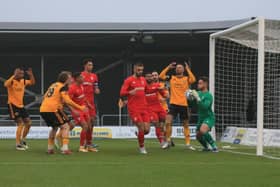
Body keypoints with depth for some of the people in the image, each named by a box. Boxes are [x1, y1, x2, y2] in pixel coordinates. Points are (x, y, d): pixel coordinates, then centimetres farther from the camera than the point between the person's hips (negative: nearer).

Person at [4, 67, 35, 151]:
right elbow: (6, 84, -36)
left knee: (28, 123, 9)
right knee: (20, 124, -14)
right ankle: (18, 144, -6)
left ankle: (22, 140, 27)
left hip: (21, 105, 8)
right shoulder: (12, 81, -14)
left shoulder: (23, 81, 7)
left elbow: (32, 82, 18)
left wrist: (31, 75, 1)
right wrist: (14, 76, -37)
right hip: (13, 105, -8)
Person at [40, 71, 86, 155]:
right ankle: (65, 149, -10)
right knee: (65, 126, 1)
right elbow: (67, 101, -14)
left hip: (43, 109, 8)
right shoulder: (63, 87, -2)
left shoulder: (53, 85, 21)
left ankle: (50, 148, 24)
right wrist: (80, 108, -10)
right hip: (53, 109, -8)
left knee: (54, 127, 26)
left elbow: (45, 97, 26)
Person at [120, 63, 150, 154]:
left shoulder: (143, 80, 14)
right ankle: (142, 147, 7)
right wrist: (130, 92, -31)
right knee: (141, 128, -12)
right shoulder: (129, 80, -4)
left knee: (146, 129, -5)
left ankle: (139, 134, 30)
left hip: (144, 108, 5)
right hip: (134, 109, -5)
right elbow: (122, 93, -12)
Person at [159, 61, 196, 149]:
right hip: (173, 104, 0)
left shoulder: (186, 79, 2)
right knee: (168, 122, -14)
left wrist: (188, 69, -12)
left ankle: (188, 143, 18)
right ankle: (168, 141, -1)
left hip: (184, 104, 0)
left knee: (186, 124, 9)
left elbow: (193, 80, -18)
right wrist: (168, 67, 1)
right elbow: (161, 76, 1)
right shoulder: (171, 78, 8)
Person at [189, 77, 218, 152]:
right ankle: (206, 147, 39)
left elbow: (205, 107, -29)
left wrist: (197, 98, -31)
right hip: (201, 117, 8)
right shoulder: (198, 93, 6)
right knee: (198, 135, 12)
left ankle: (214, 146, -20)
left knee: (202, 131, -32)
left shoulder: (208, 95, -16)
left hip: (208, 117, -8)